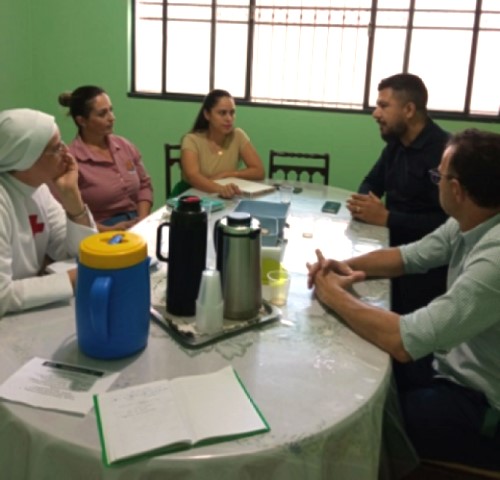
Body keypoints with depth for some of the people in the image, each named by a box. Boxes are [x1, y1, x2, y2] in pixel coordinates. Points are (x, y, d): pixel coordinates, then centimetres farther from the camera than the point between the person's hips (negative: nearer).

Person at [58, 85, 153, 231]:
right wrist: (108, 230, -16)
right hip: (100, 233, -5)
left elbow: (144, 185, 17)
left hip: (136, 225, 5)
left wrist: (143, 219, 1)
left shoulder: (125, 145, 11)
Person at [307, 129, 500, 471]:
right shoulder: (468, 223, -5)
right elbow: (409, 256, 9)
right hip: (457, 369, 7)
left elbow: (405, 341, -34)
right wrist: (349, 266, -10)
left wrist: (335, 296, -20)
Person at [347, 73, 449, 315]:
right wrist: (362, 203, -5)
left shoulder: (443, 150, -20)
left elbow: (446, 222, -27)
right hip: (395, 247, 8)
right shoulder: (396, 143, 10)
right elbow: (372, 182, 20)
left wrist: (386, 218, -23)